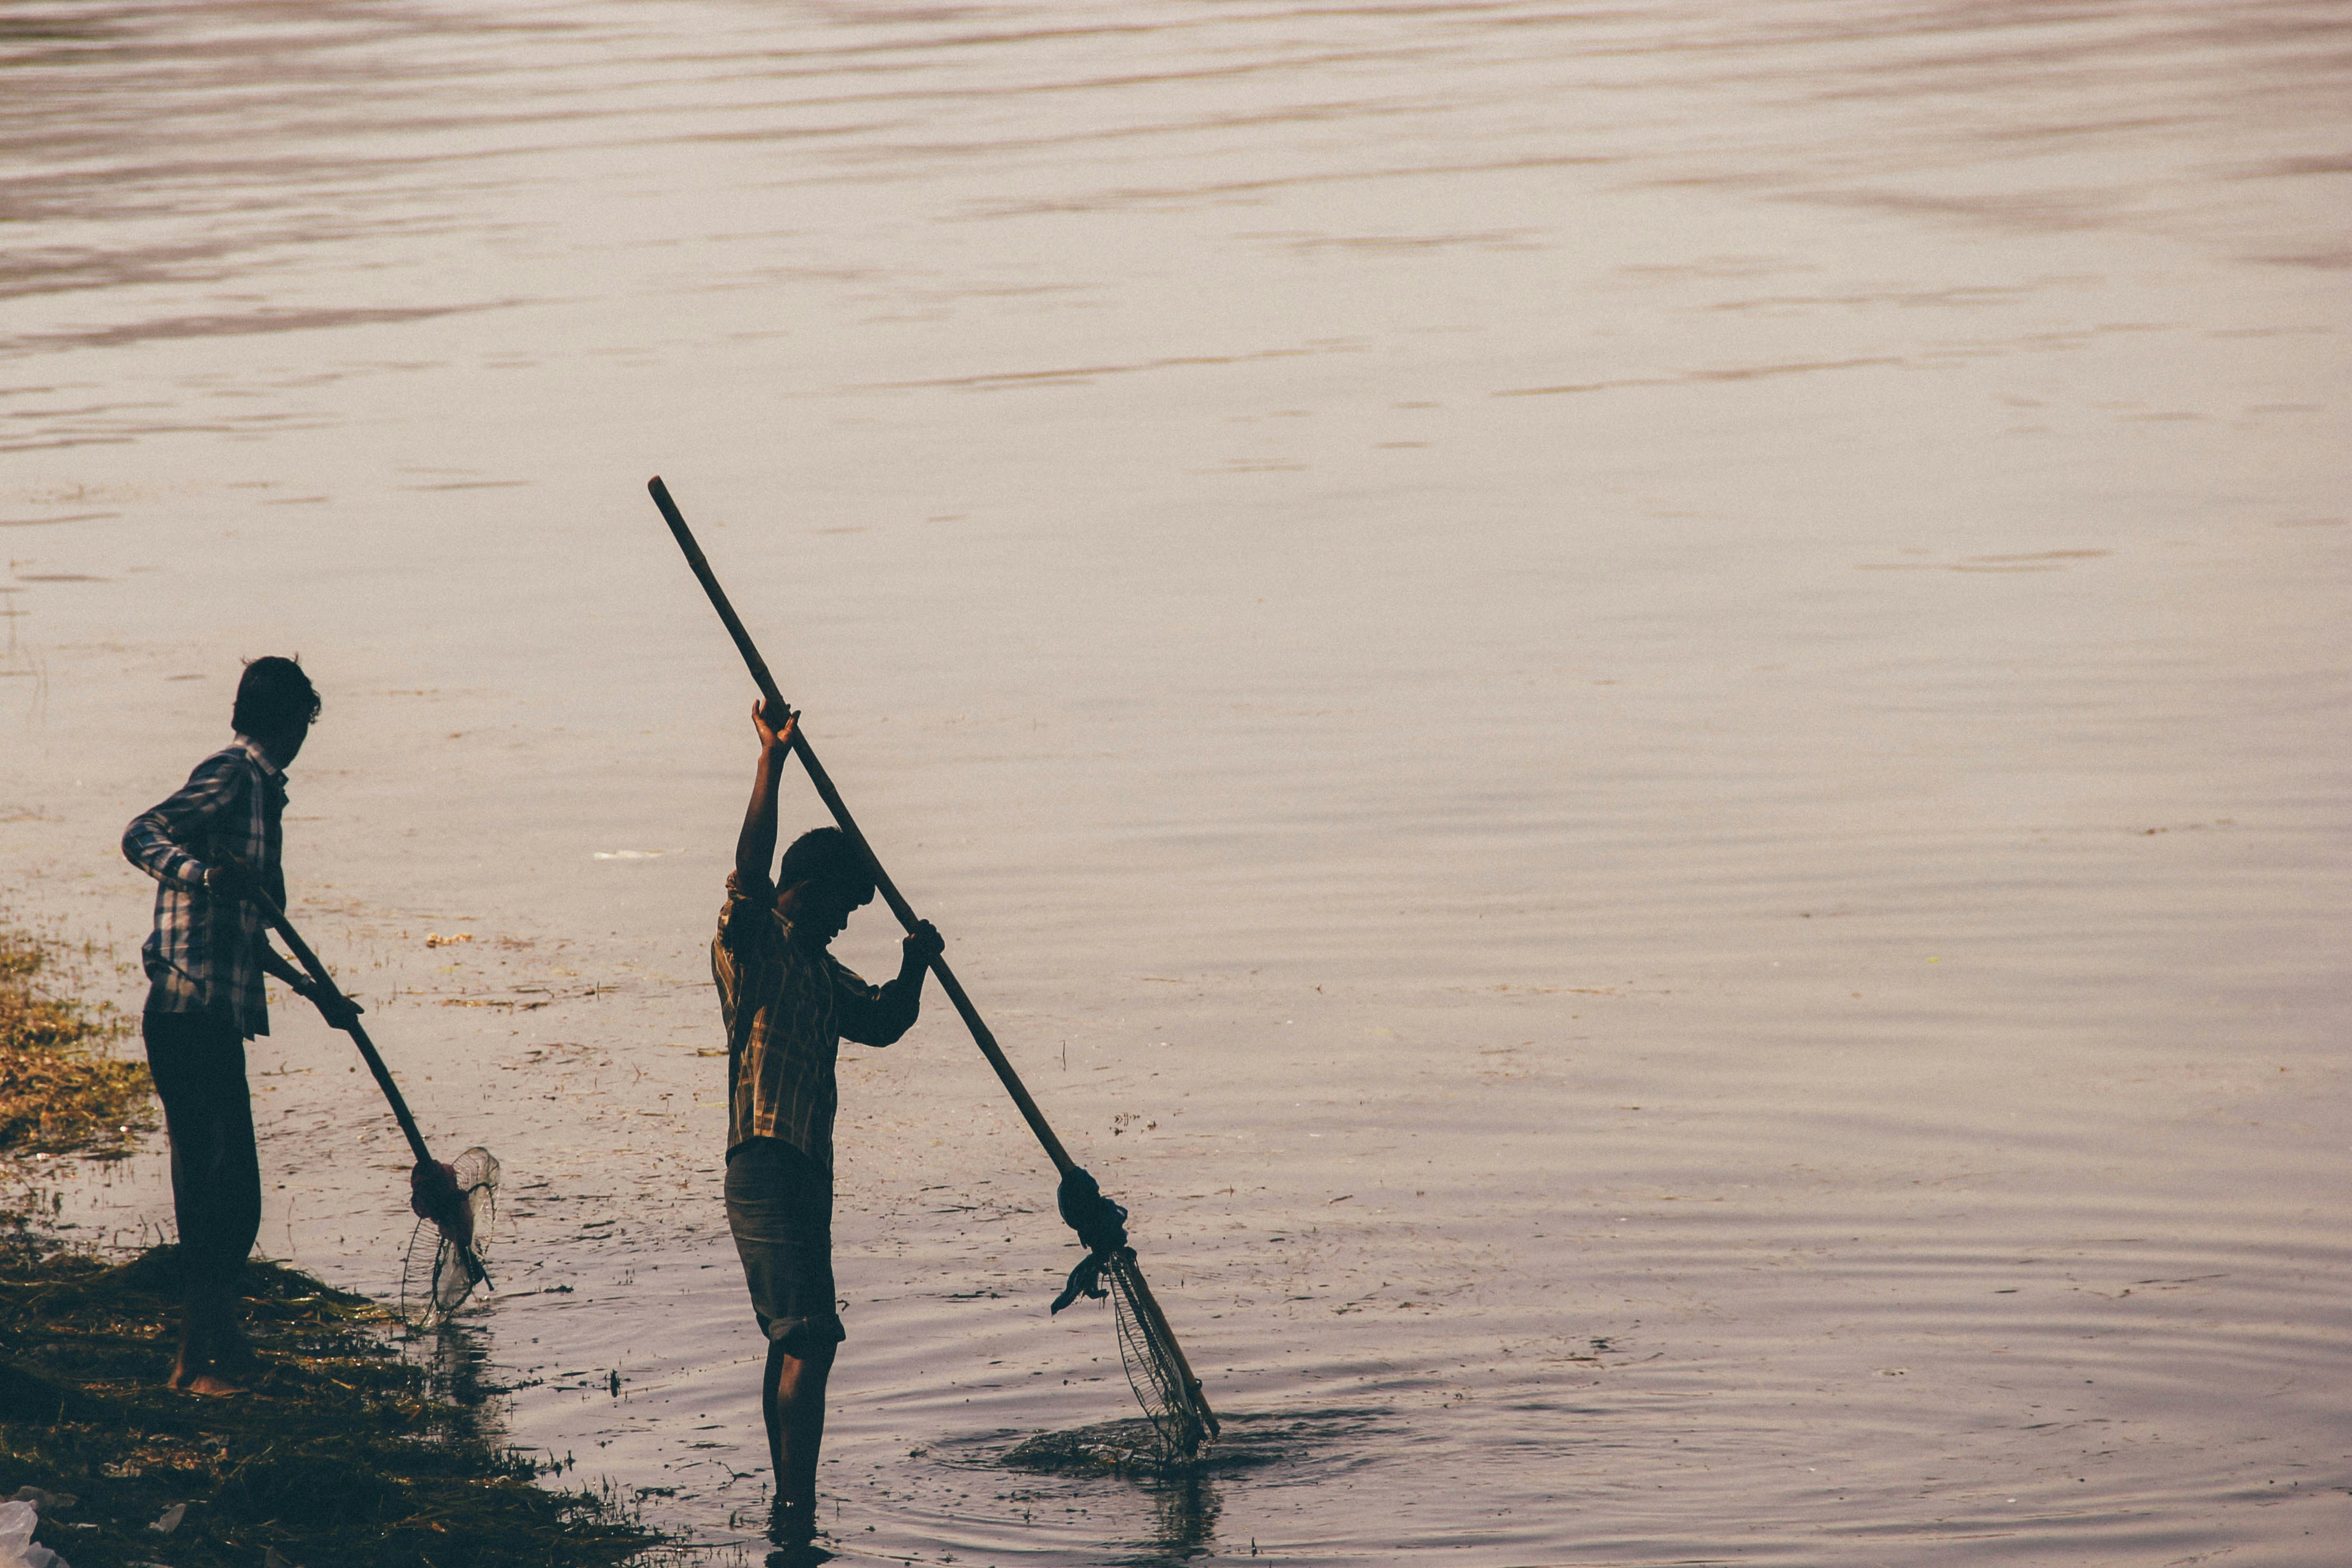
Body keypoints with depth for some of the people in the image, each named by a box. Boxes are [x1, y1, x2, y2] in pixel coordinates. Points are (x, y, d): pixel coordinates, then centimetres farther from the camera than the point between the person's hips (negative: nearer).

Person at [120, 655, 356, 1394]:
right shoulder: (232, 776, -9)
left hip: (219, 1019, 10)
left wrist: (310, 989, 34)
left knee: (233, 1194, 13)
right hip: (192, 1017, -10)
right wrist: (203, 875, -38)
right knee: (213, 1189, -9)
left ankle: (217, 1343, 22)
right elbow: (140, 836, -22)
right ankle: (199, 1360, -6)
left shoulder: (258, 787, 20)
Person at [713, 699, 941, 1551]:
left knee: (793, 1343, 15)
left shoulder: (821, 972, 20)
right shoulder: (750, 946, -6)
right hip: (765, 1167, -10)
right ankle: (799, 1510, -19)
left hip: (807, 1170, 10)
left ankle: (789, 1510, 23)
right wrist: (772, 761, -26)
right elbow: (750, 866, -22)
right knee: (808, 1340, -16)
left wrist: (913, 967, 10)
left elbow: (882, 1024, 27)